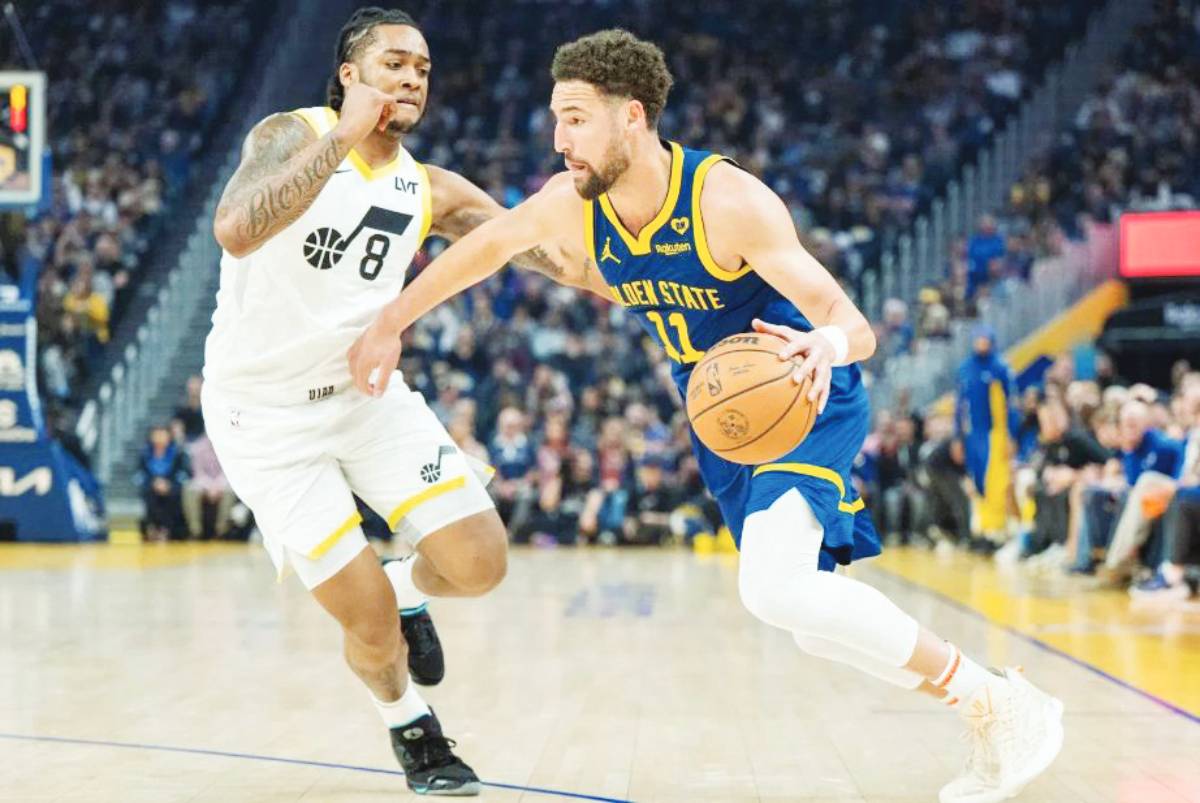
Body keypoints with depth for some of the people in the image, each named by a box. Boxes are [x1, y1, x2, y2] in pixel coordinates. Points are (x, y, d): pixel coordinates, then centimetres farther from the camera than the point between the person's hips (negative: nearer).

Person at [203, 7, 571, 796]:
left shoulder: (431, 192, 0)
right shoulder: (292, 135, -14)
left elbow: (544, 248, -6)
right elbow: (235, 231, -33)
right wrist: (342, 137, -34)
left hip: (365, 392, 5)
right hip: (266, 412, -5)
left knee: (480, 564, -8)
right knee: (371, 626, -7)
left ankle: (409, 591, 27)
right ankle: (410, 727, 26)